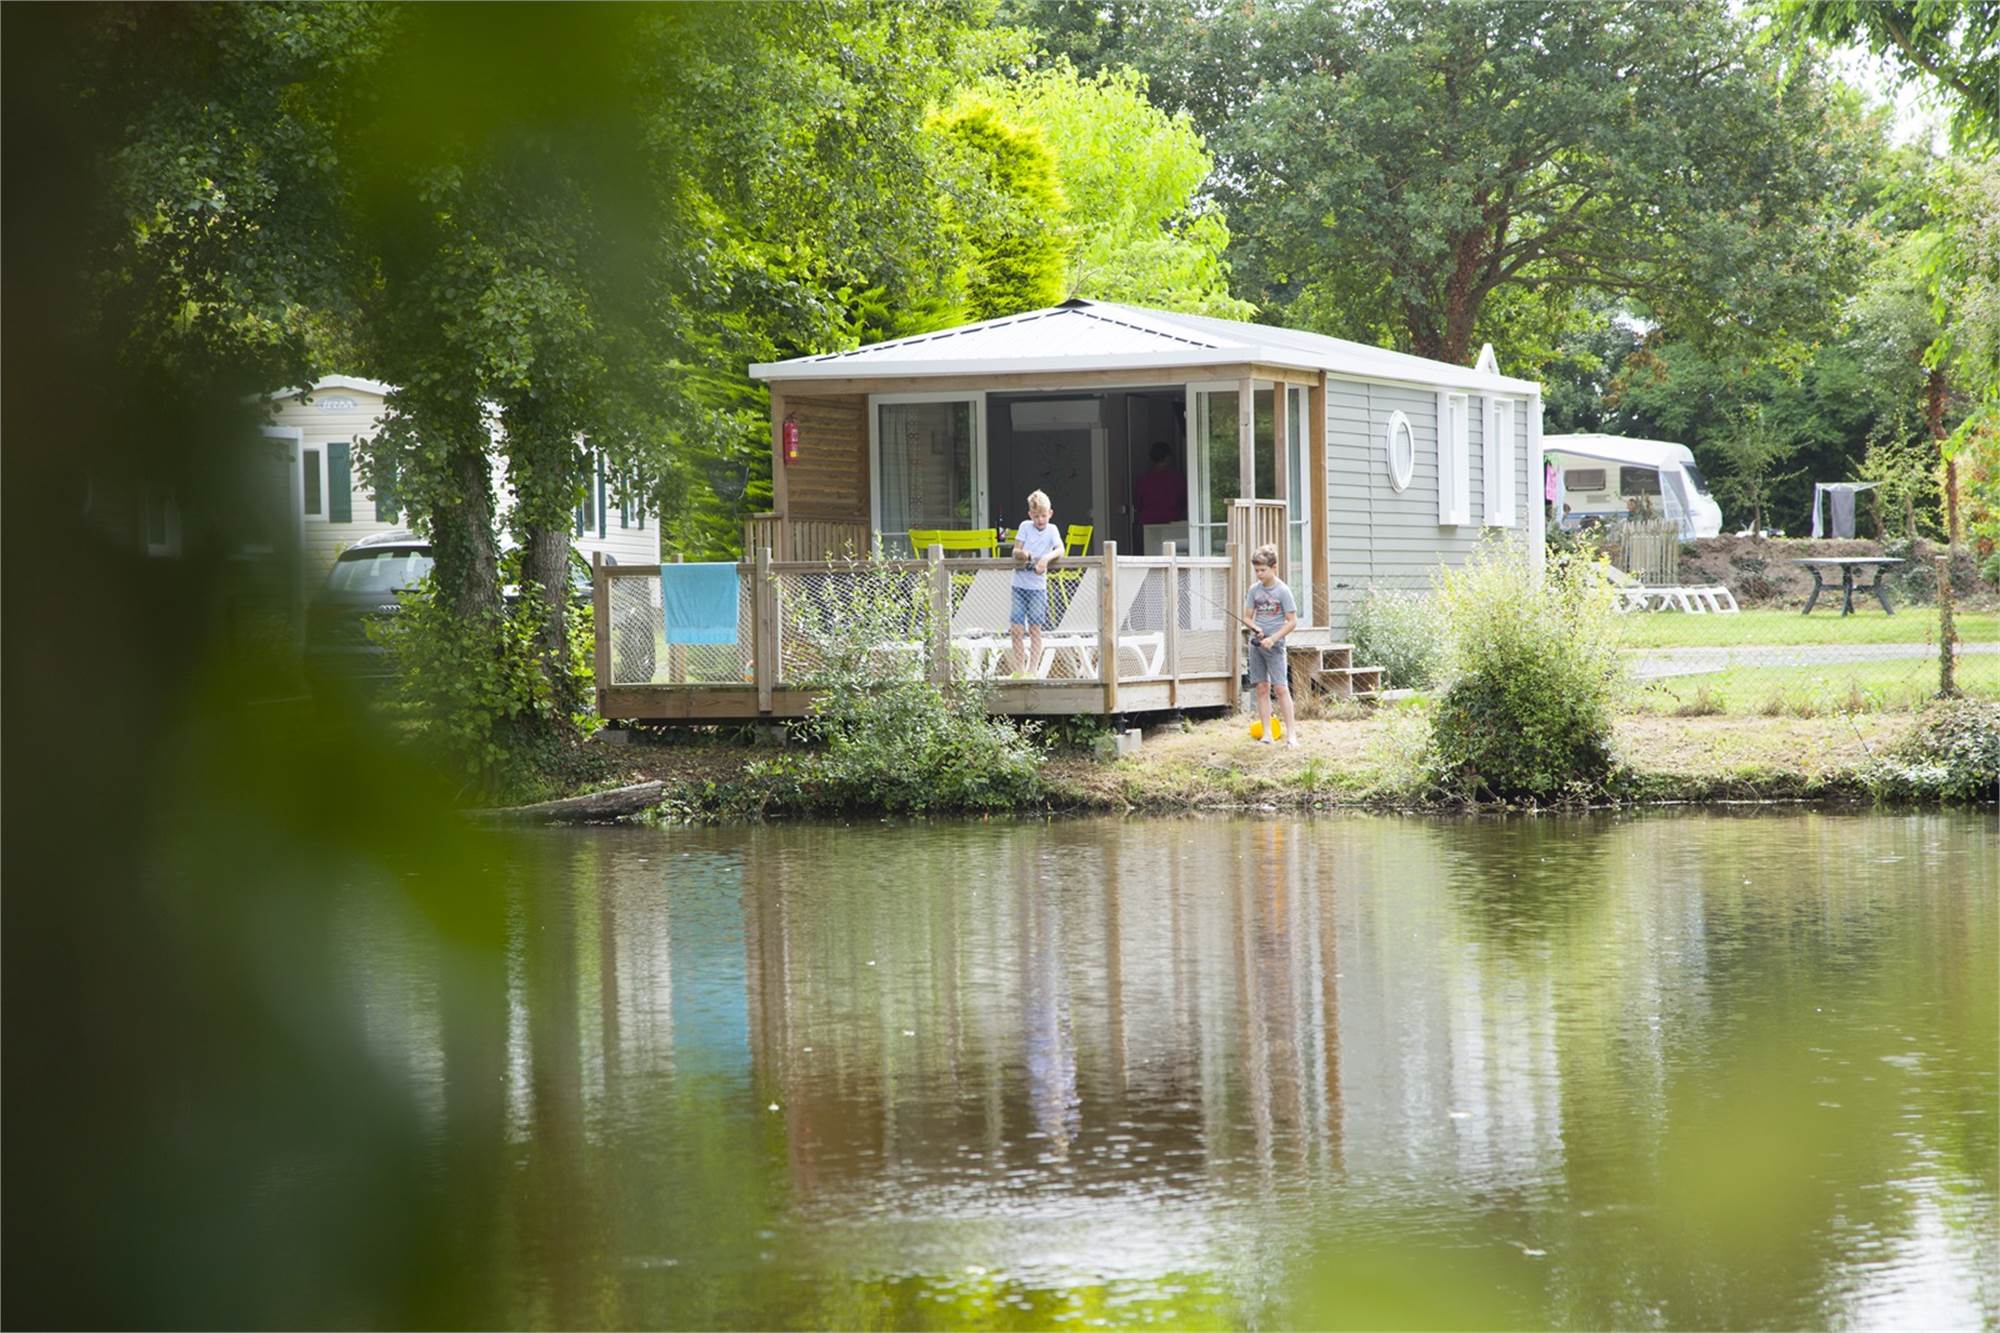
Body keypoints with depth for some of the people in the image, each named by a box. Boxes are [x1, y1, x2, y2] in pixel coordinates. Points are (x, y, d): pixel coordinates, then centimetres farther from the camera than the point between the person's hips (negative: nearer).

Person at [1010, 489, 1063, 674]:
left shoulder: (1051, 529, -1)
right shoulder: (1025, 527, 3)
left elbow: (1060, 550, -15)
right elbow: (1015, 551, 2)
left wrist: (1046, 558, -34)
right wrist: (1021, 553, -22)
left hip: (1038, 585, -2)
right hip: (1019, 583, 2)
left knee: (1035, 629, 1)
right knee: (1015, 629, 1)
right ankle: (1018, 669, 12)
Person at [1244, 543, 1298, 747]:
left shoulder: (1283, 591, -7)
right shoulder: (1255, 589, 7)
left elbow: (1292, 621, -7)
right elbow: (1248, 616, 12)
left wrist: (1272, 638, -15)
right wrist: (1255, 628, -10)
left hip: (1274, 645, -5)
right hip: (1256, 643, 5)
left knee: (1280, 687, -9)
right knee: (1262, 688, 4)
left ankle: (1290, 734, -7)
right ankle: (1266, 734, 7)